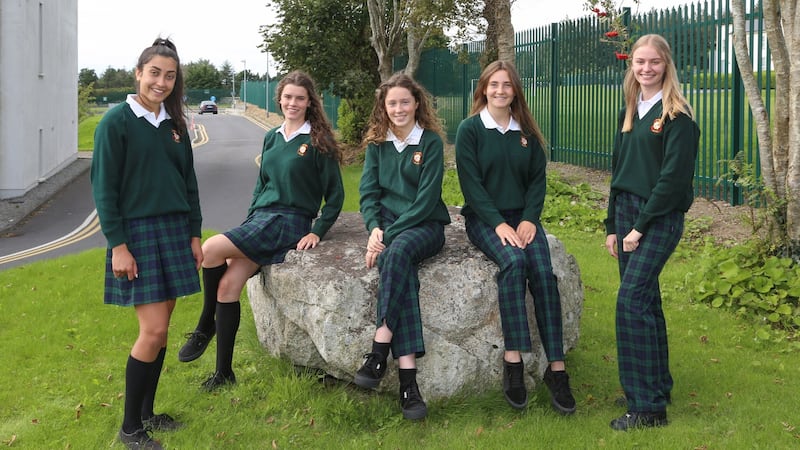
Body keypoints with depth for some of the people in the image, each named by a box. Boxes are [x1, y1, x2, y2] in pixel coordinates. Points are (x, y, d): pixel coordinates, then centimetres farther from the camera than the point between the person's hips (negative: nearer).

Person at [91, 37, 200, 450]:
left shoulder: (174, 124, 10)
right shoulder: (117, 121, -8)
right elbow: (104, 187, -10)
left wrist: (194, 235, 11)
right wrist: (118, 245, -15)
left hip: (175, 230, 6)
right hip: (137, 232, -6)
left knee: (162, 327, 8)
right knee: (153, 330, -9)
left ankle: (147, 413, 22)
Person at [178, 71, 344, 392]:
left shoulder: (317, 142, -3)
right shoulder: (271, 138, 16)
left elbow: (335, 194, -2)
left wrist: (317, 232, -10)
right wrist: (248, 221, 12)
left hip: (290, 223, -6)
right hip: (261, 218, 6)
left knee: (210, 250, -23)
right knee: (227, 285, -10)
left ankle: (205, 327, -2)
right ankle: (223, 373, -1)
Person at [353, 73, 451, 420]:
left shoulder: (431, 142, -2)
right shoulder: (377, 143, 11)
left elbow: (426, 200, -10)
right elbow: (368, 191, 7)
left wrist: (389, 236, -18)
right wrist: (374, 228, -13)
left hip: (425, 224, -2)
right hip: (387, 221, 2)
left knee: (398, 251, -38)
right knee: (398, 263, -33)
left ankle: (378, 352, -37)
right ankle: (407, 375, -41)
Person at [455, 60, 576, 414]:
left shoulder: (527, 132, 11)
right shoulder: (470, 129, -1)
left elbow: (538, 179, 9)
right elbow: (471, 184, -8)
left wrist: (529, 219, -9)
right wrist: (499, 224, -18)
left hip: (522, 217, 3)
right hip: (484, 218, -3)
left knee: (543, 271, -23)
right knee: (513, 261, -33)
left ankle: (556, 367, -22)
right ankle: (512, 363, -32)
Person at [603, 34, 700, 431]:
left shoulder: (677, 115, -9)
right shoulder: (629, 112, 13)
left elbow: (673, 177, -15)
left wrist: (640, 227, -15)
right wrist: (613, 226, 13)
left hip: (660, 218, -7)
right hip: (626, 213, 7)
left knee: (631, 299, -15)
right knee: (645, 300, 11)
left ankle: (647, 407, -9)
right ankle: (659, 386, 23)